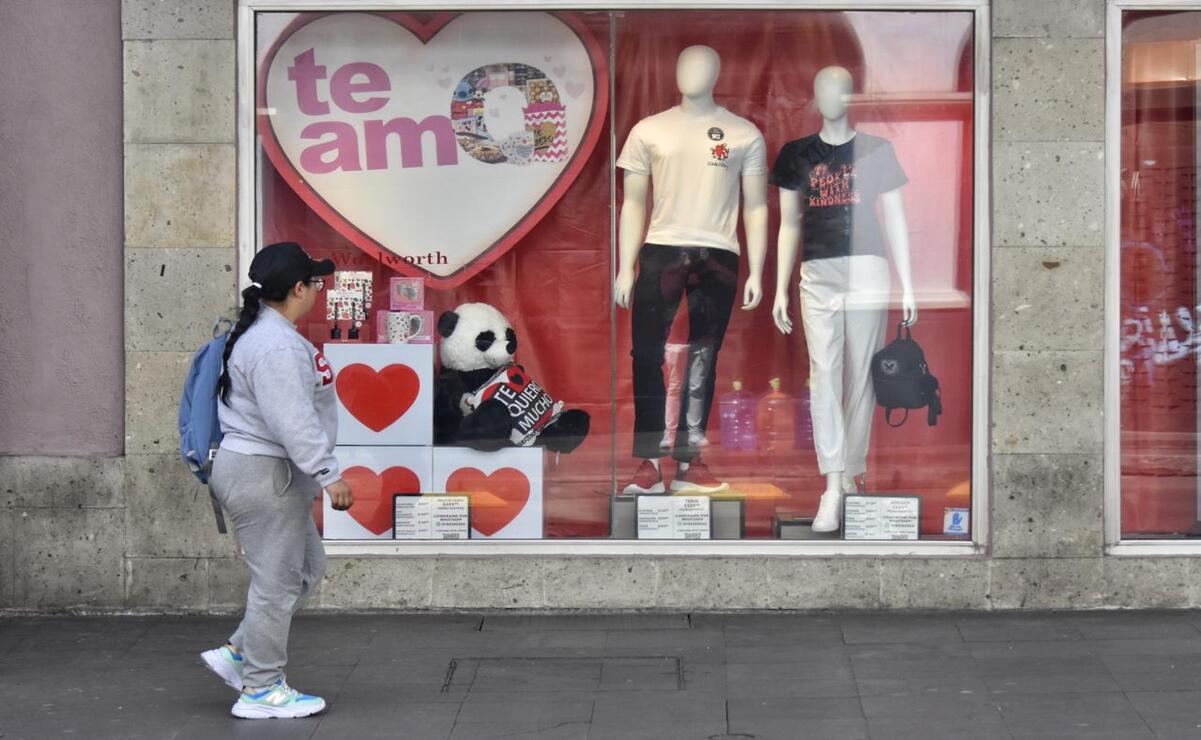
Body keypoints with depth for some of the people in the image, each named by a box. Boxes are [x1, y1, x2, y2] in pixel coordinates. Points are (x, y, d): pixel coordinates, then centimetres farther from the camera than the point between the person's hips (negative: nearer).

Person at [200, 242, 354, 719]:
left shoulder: (266, 333, 15)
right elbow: (293, 422, -26)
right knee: (277, 581, -3)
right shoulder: (276, 346, -21)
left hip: (275, 475, 11)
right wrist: (328, 474, -22)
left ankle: (238, 653, 21)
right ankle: (261, 690, 7)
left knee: (307, 568, 17)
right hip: (263, 475, -11)